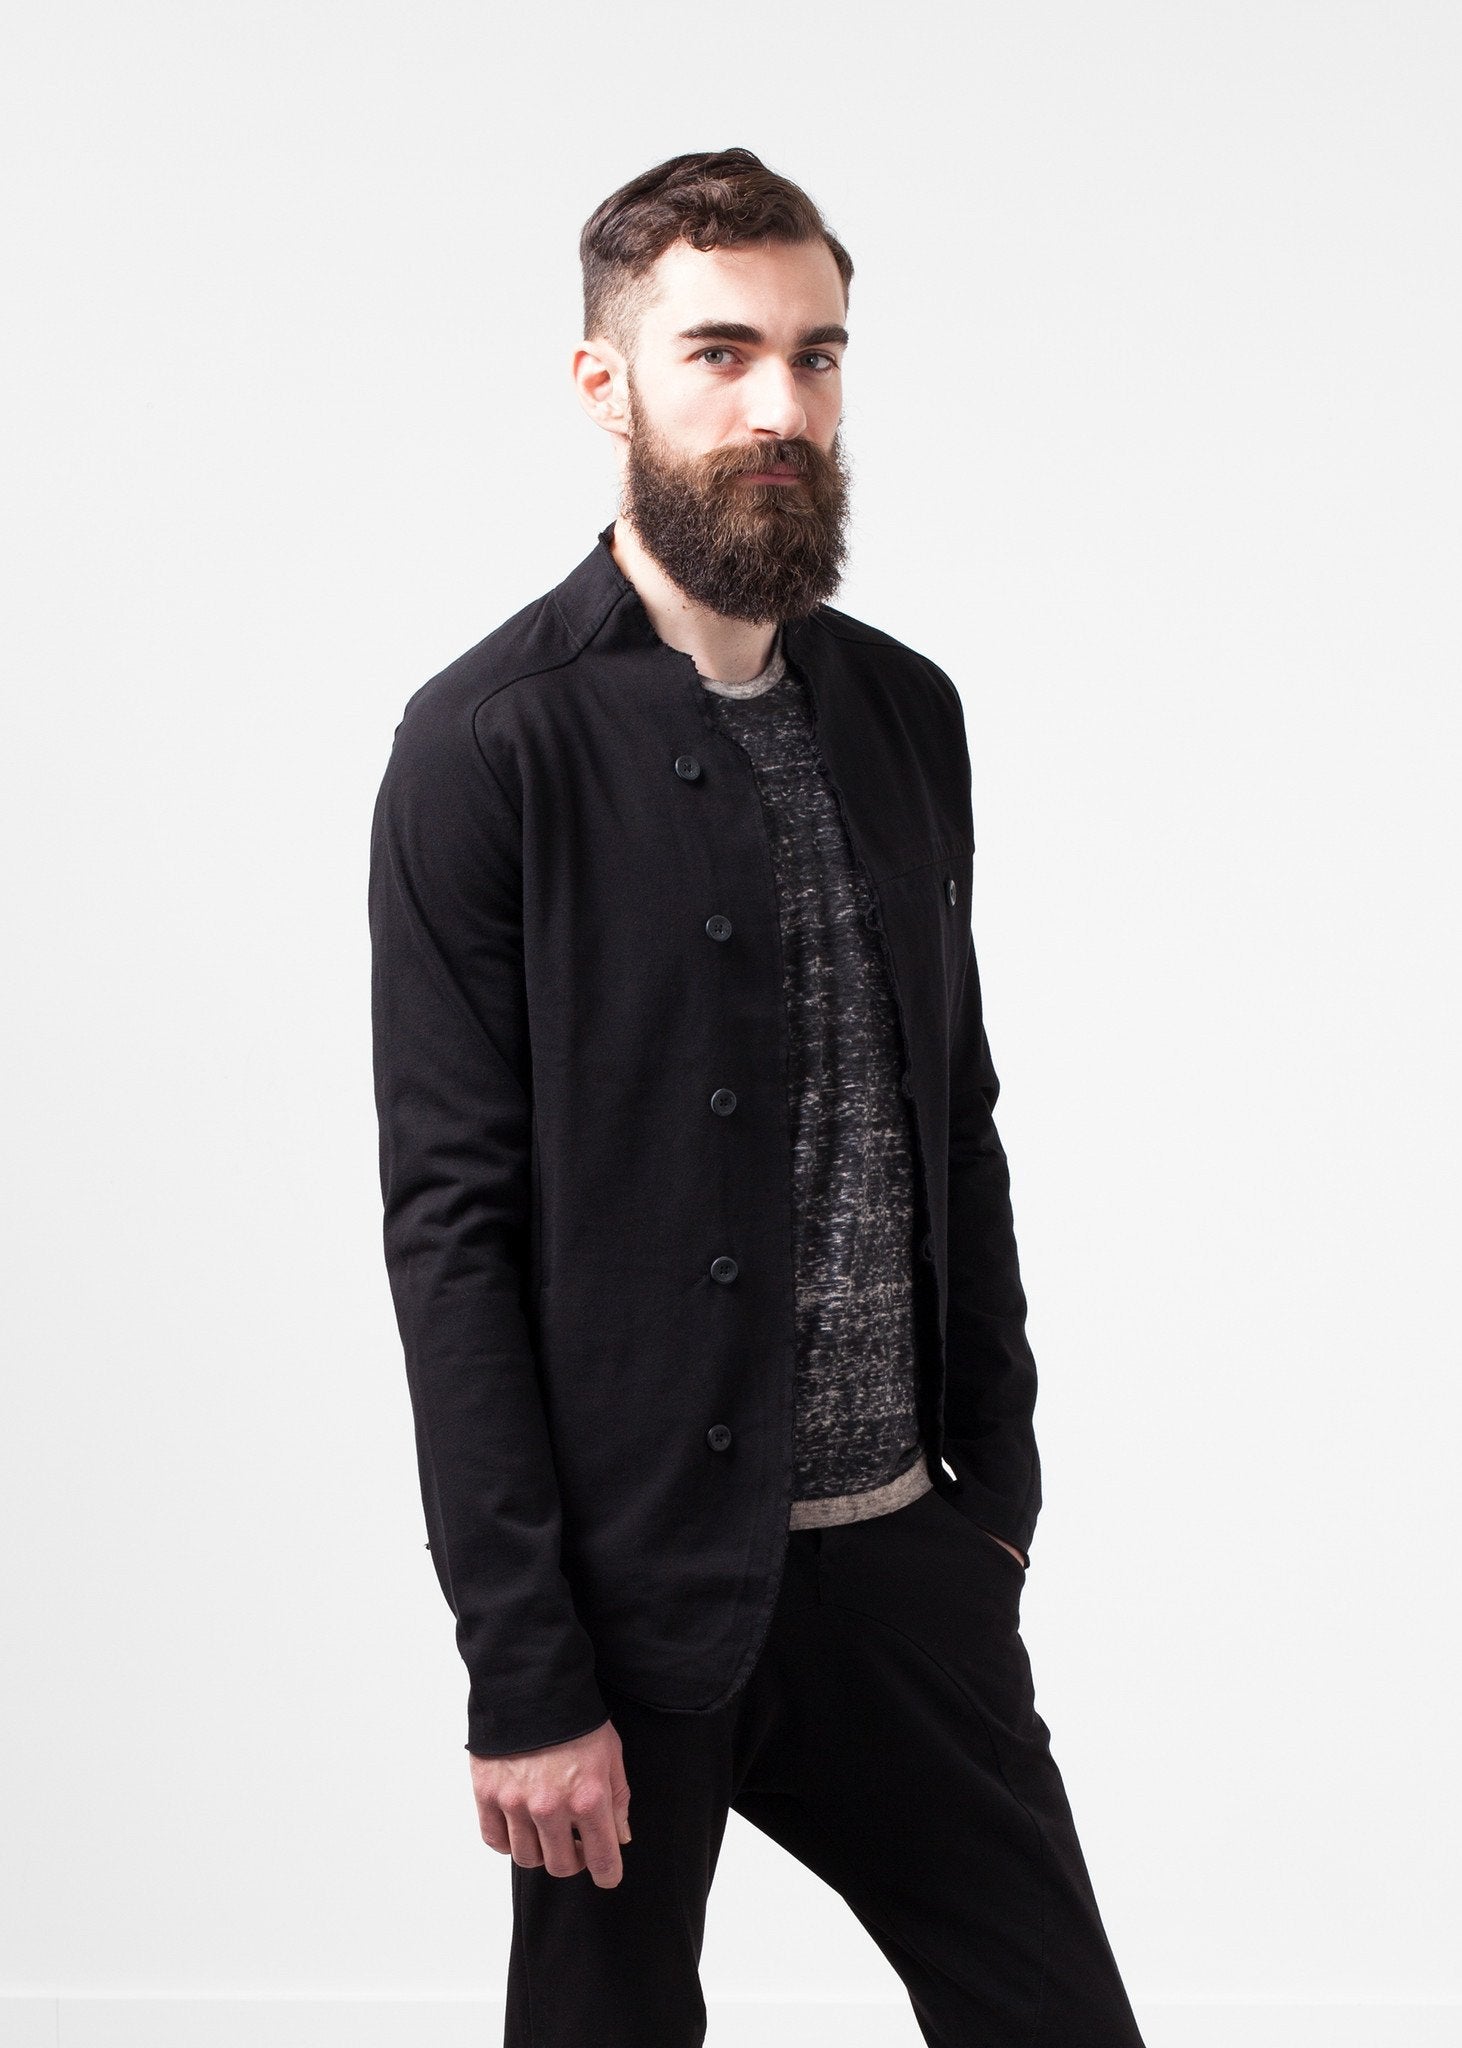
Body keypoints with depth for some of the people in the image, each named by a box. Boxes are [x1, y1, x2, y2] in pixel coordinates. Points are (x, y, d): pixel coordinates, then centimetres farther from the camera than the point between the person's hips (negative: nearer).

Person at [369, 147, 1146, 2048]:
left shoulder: (907, 713, 8)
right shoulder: (491, 744, -10)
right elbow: (451, 1226, -12)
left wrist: (1000, 1473, 12)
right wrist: (523, 1673, -14)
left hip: (908, 1554, 5)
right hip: (643, 1587, -5)